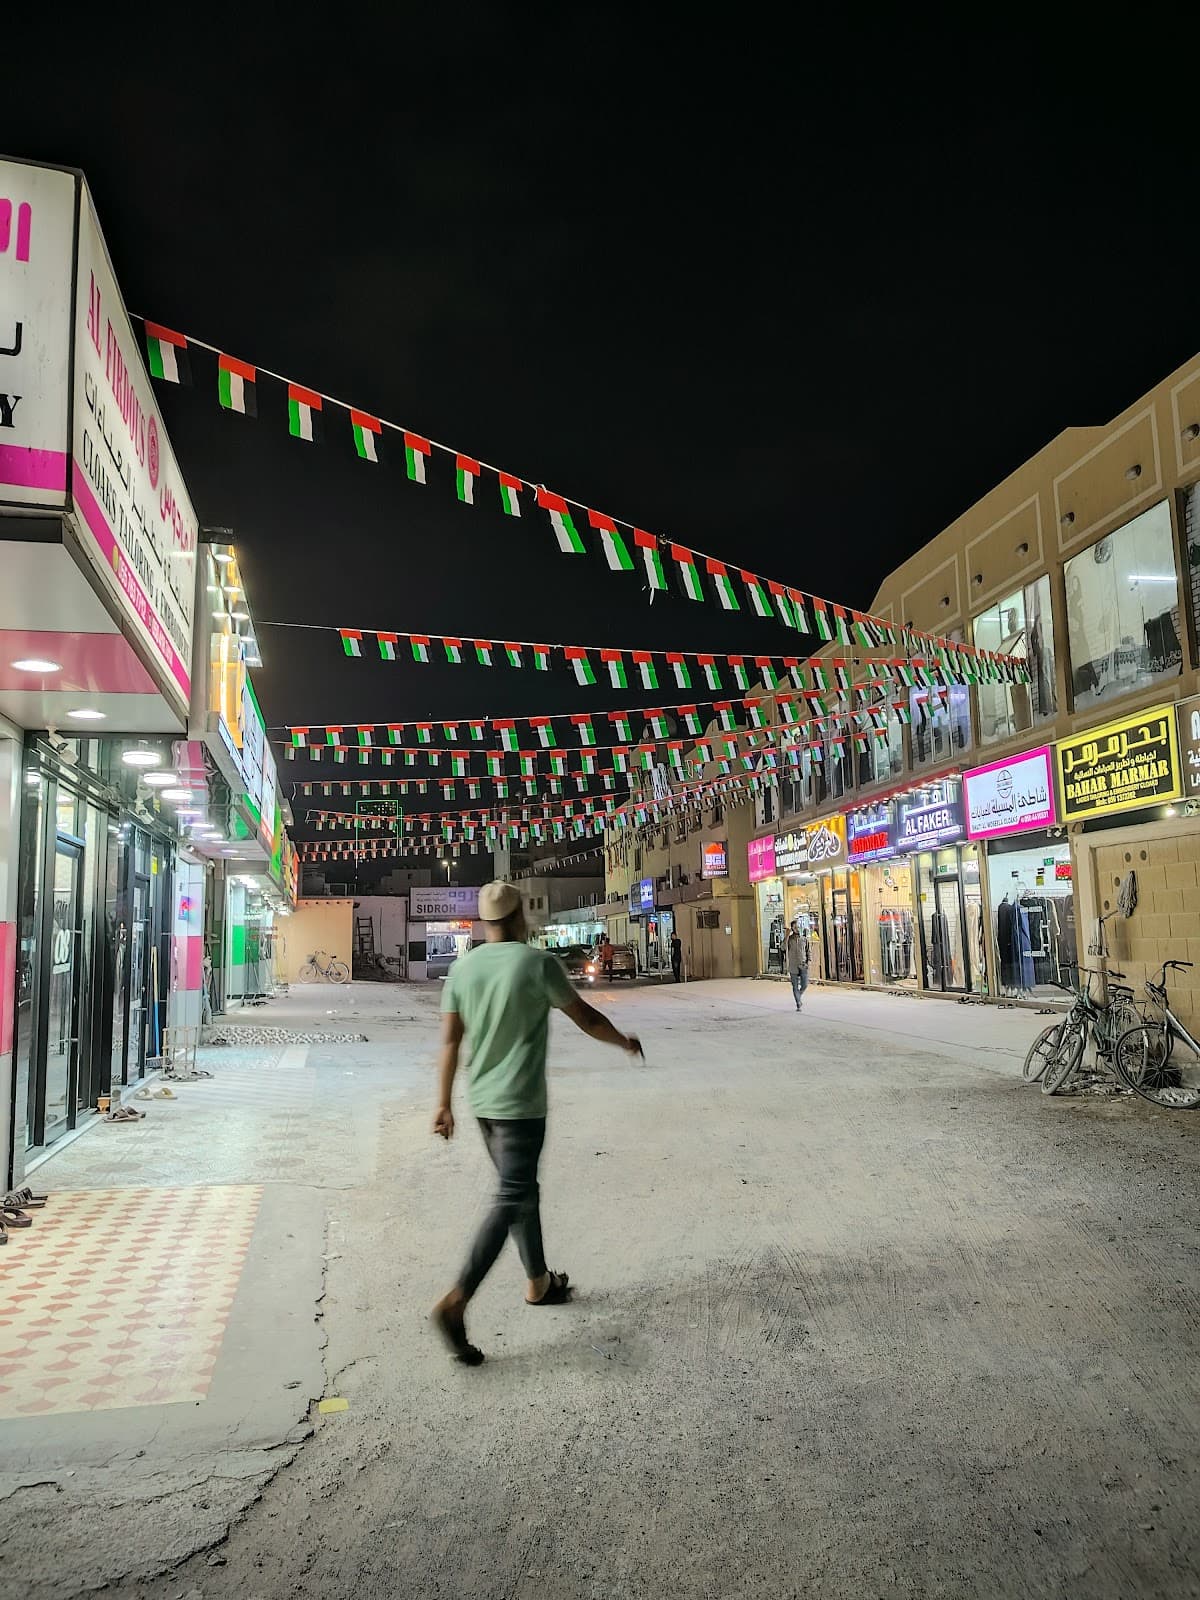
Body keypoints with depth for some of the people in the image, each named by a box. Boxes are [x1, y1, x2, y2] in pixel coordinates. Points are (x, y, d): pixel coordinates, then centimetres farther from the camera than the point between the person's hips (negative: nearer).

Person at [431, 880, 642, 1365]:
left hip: (482, 1100, 7)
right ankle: (455, 1302, -11)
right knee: (511, 1200, -4)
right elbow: (586, 1018, -3)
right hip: (520, 1103, -6)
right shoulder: (538, 962, -12)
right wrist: (625, 1041, 15)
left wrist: (444, 1105, 10)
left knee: (522, 1190, 19)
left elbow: (450, 1042, 3)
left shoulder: (461, 968, 3)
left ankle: (538, 1283, 30)